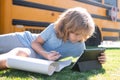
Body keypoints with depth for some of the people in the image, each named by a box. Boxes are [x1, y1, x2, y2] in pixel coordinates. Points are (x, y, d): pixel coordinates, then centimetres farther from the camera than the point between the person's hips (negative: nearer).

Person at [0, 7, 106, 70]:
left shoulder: (79, 47, -15)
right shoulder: (54, 28, -20)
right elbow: (35, 42, -11)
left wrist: (97, 59, -23)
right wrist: (46, 54, -32)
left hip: (35, 57, -1)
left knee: (22, 53, -37)